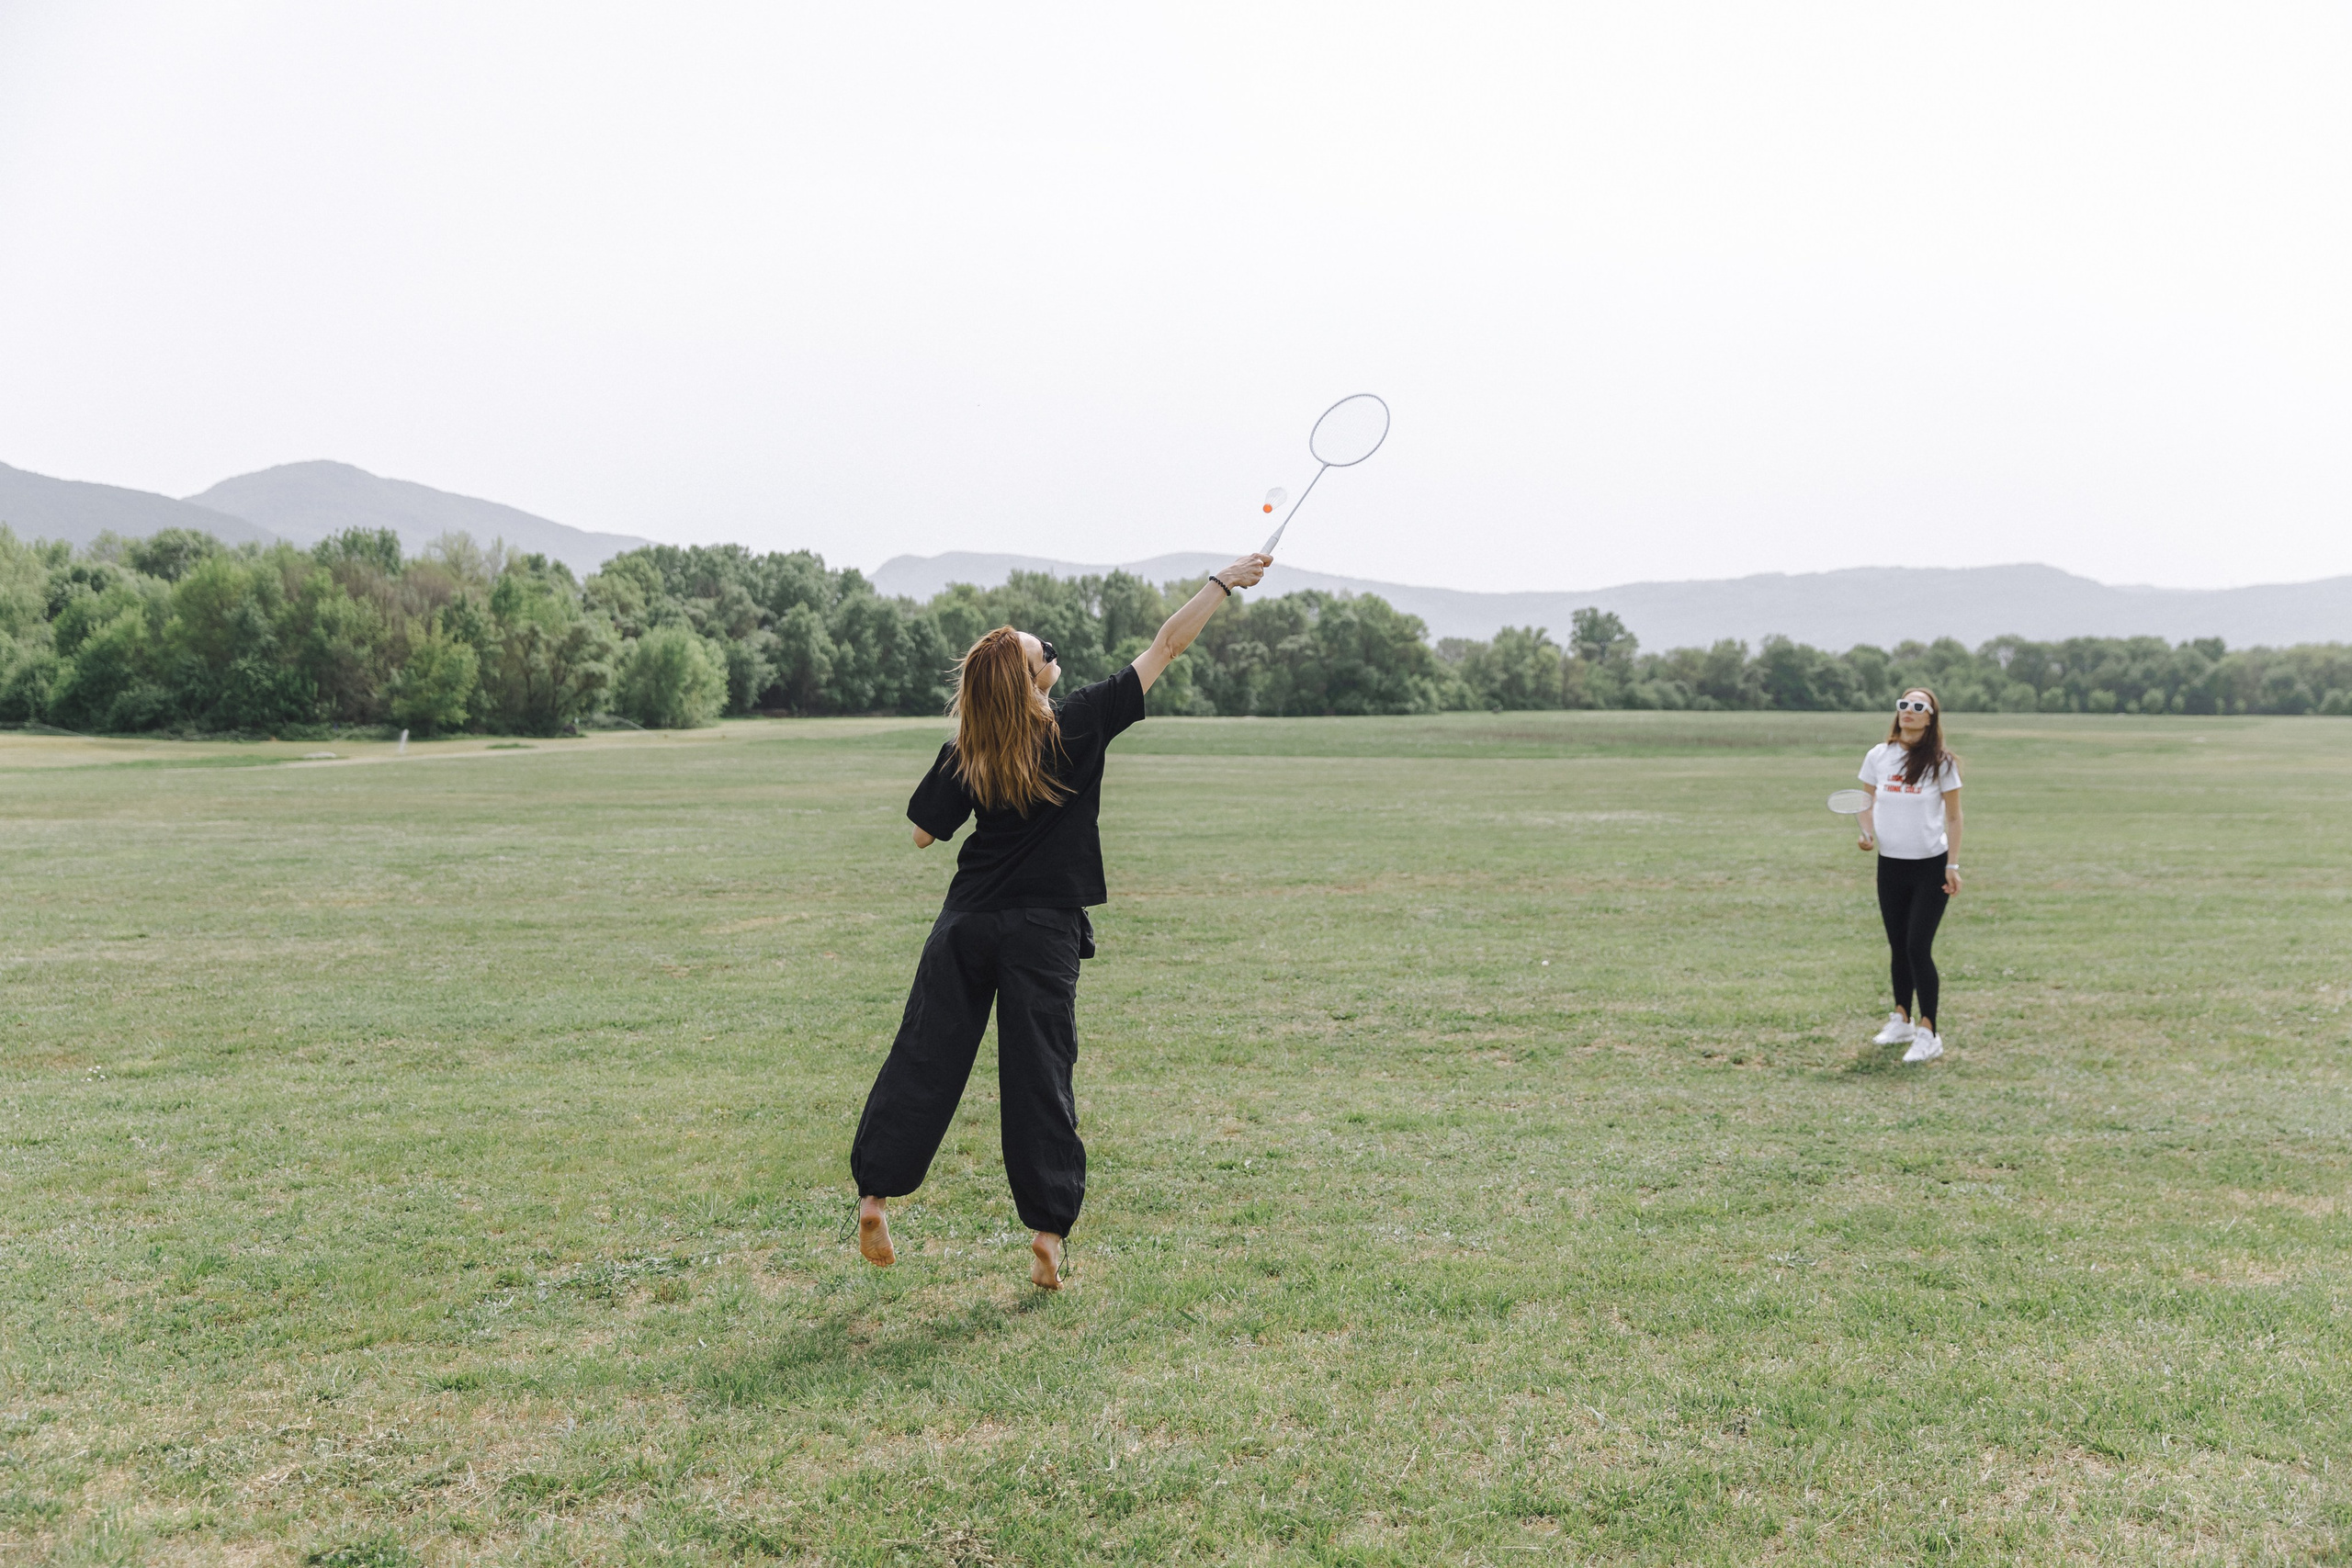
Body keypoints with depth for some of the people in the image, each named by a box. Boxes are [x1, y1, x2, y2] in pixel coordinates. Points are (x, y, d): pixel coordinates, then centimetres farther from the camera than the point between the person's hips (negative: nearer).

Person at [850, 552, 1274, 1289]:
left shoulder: (965, 755, -2)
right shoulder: (1079, 726, -9)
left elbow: (923, 834, 7)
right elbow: (1166, 645, -3)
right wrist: (1225, 580, 5)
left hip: (965, 925, 2)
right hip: (1042, 932, -2)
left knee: (923, 1061, 8)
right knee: (1039, 1077, 3)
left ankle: (875, 1194, 8)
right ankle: (1048, 1231, 5)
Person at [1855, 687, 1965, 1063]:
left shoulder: (1940, 762, -6)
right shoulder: (1878, 756, 2)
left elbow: (1953, 817, -1)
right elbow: (1868, 802, 12)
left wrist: (1953, 865, -6)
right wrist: (1868, 832, -8)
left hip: (1931, 866, -4)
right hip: (1890, 864, 4)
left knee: (1918, 947, -10)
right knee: (1898, 947, 11)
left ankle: (1928, 1034, -2)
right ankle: (1902, 1021, 26)